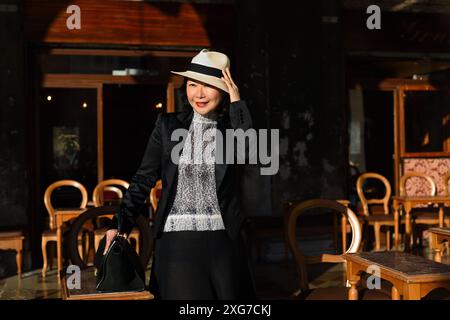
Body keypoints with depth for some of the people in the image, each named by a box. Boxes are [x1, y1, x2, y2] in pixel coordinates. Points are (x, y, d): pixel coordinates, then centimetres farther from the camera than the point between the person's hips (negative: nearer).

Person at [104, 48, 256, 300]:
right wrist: (120, 224, -7)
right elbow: (144, 178, 3)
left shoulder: (233, 125, 3)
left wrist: (237, 102, -13)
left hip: (223, 240, 1)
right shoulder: (169, 125, 4)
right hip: (176, 240, 0)